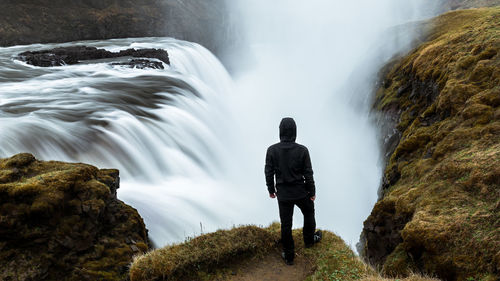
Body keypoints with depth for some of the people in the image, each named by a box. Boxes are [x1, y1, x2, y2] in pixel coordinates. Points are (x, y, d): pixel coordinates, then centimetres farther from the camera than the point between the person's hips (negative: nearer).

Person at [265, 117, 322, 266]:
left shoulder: (272, 150, -15)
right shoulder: (302, 150, -17)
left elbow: (269, 173, -7)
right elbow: (308, 174, -10)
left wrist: (271, 190, 9)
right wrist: (312, 192, 3)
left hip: (283, 194, 1)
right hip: (301, 192, -1)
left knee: (286, 224, 13)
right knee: (309, 214, 28)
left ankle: (289, 256, 25)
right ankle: (309, 239, 48)